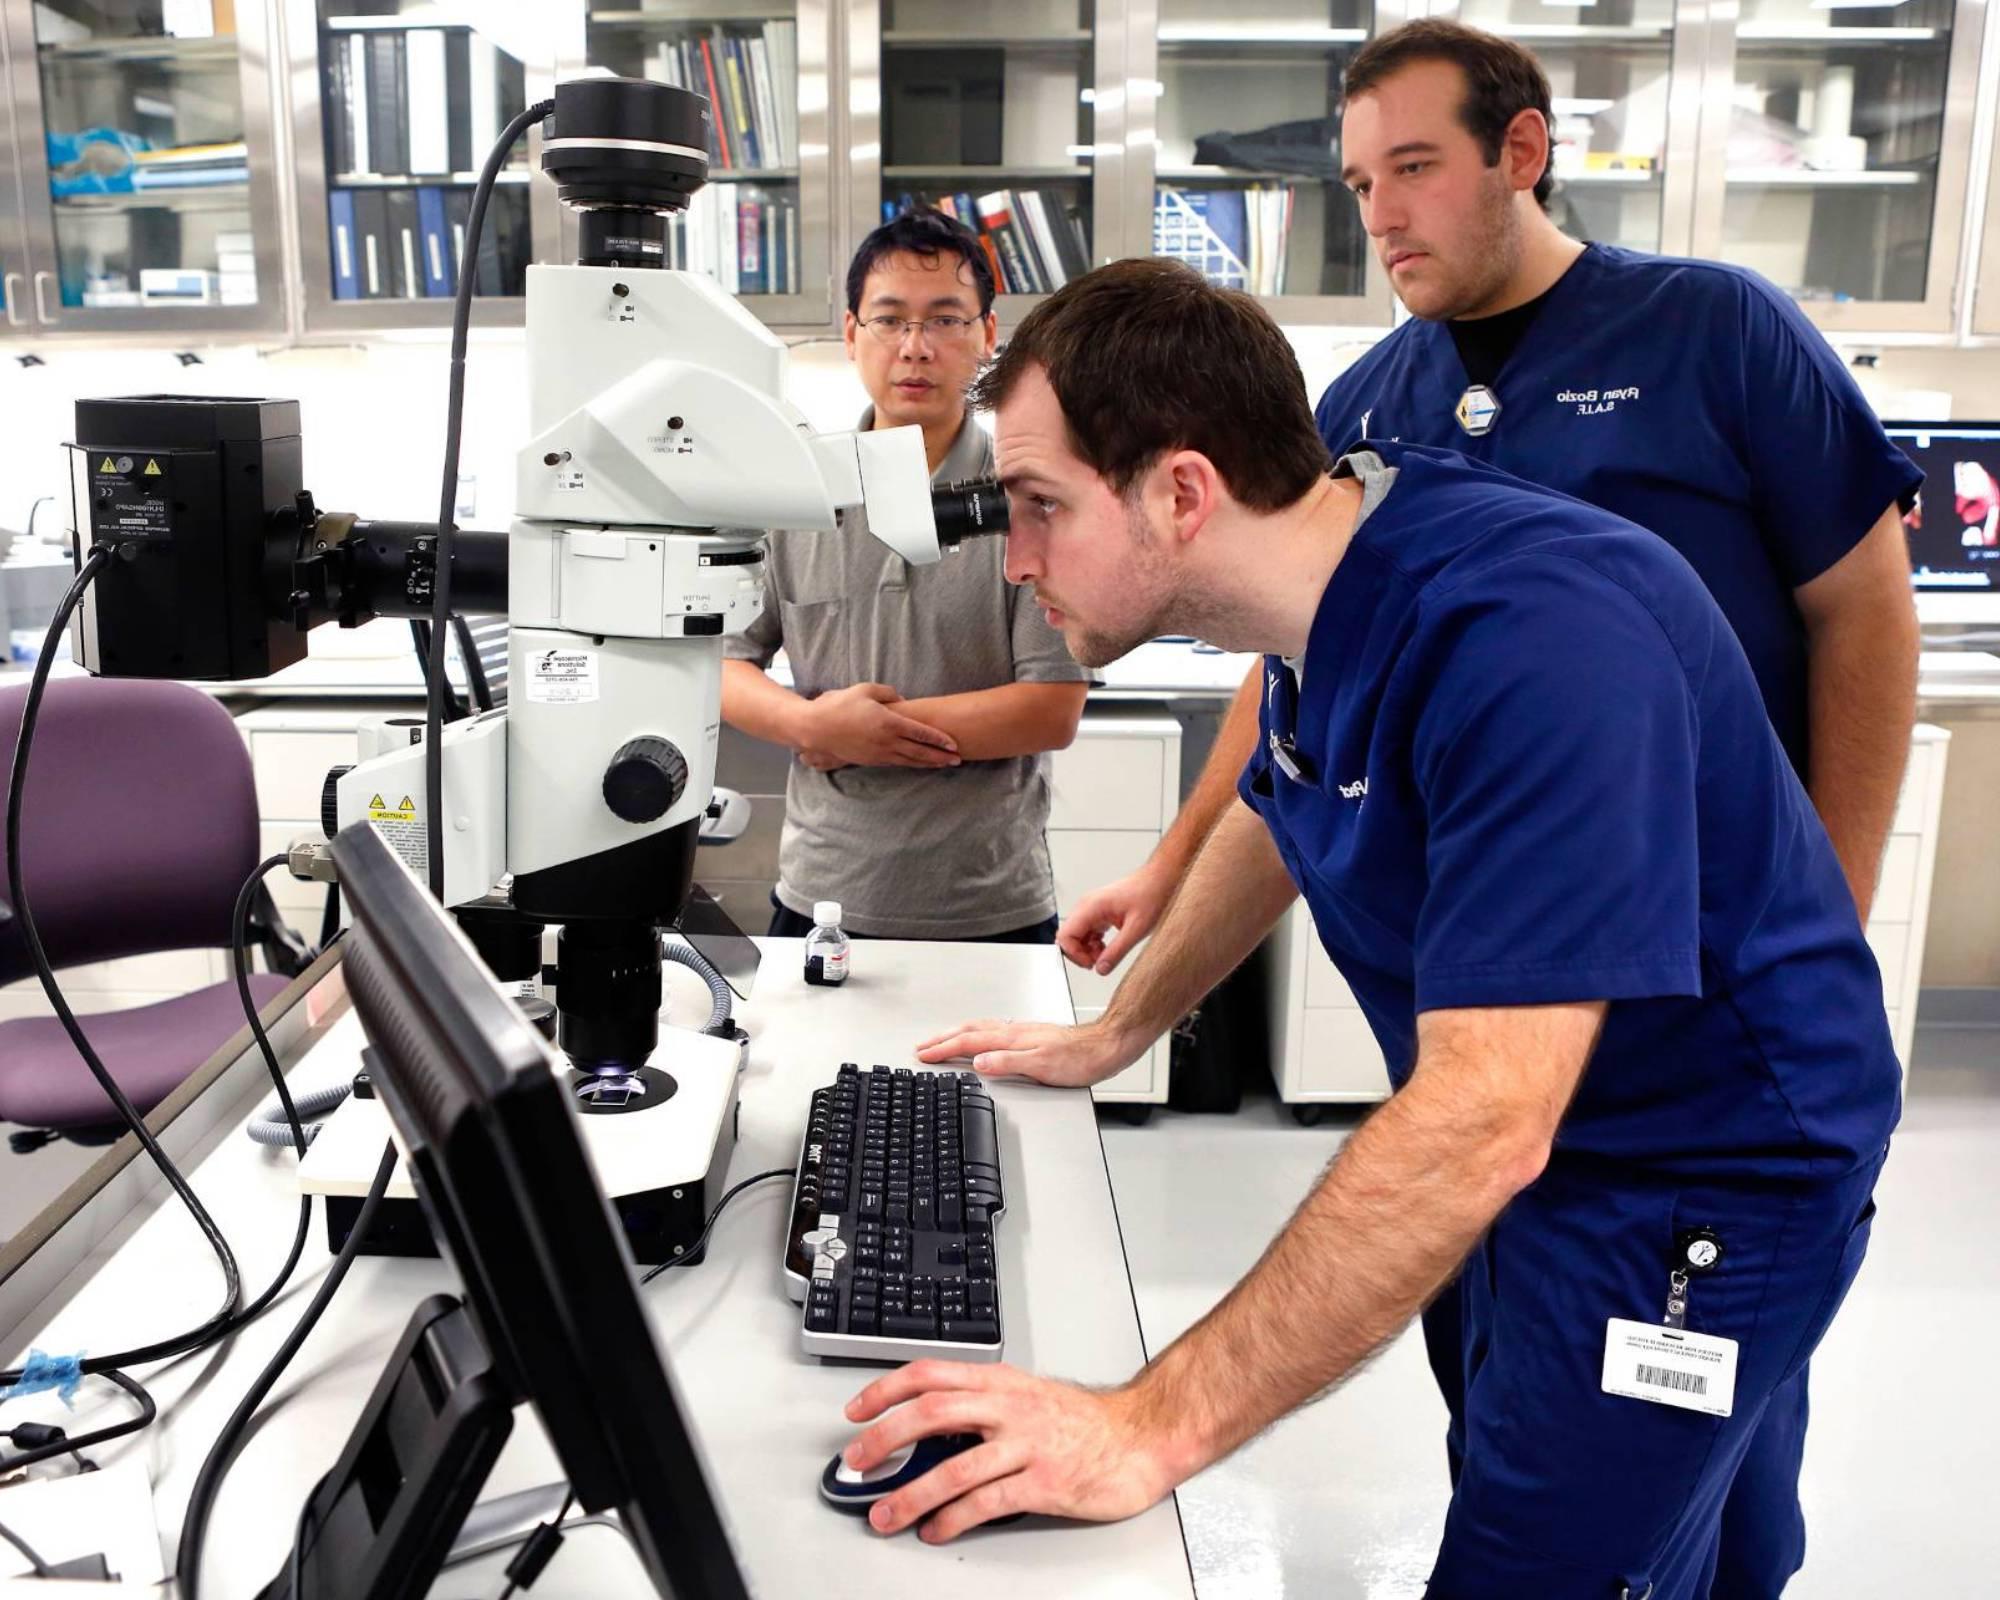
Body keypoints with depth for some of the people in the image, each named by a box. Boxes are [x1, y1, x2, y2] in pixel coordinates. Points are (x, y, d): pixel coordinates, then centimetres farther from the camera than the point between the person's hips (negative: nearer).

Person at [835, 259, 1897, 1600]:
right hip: (1542, 1150, 8)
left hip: (1699, 1181, -8)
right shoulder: (1325, 588, -4)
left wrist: (1152, 1430, -37)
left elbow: (1481, 1124, -38)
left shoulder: (1532, 636, -33)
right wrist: (1111, 1037, 20)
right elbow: (1280, 818, 17)